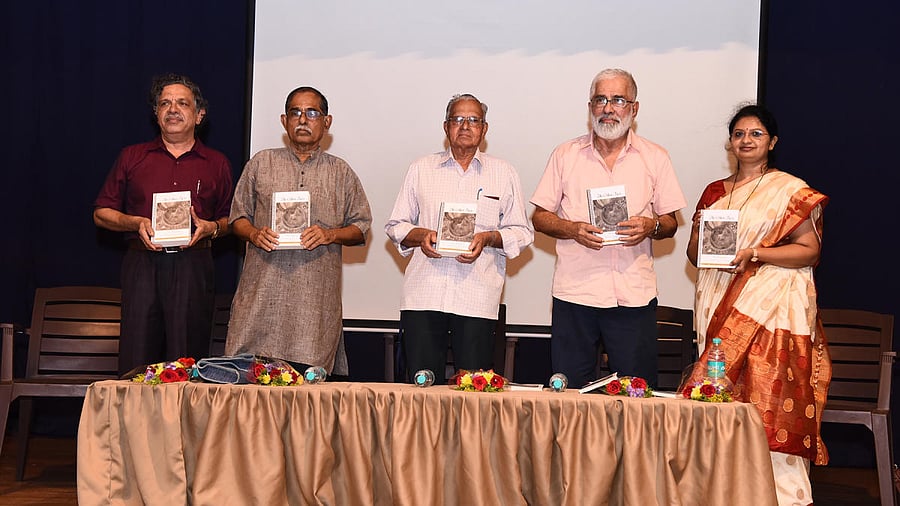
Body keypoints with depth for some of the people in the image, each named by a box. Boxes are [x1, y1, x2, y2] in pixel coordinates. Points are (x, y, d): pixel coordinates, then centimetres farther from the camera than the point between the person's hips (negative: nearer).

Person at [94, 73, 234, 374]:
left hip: (193, 267, 0)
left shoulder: (216, 164, 14)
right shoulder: (132, 157, 14)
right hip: (142, 266, 0)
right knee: (136, 359, -5)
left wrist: (211, 228, -5)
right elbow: (101, 213, 14)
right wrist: (136, 223, -4)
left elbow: (231, 219, 16)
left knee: (186, 362, -4)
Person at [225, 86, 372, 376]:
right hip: (262, 291, 0)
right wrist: (254, 233, -5)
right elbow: (238, 217, 16)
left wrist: (331, 235, -6)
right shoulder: (261, 163, 15)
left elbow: (360, 227, 13)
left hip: (316, 296, 0)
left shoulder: (341, 173, 15)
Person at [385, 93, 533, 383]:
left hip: (477, 297, -1)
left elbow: (522, 232, 11)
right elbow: (395, 226, 16)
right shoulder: (420, 169, 15)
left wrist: (488, 238, -8)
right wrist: (420, 236, -5)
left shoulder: (504, 174, 12)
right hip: (423, 293, 1)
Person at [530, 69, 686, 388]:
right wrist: (572, 229, -10)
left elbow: (670, 224, 11)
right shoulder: (565, 155, 9)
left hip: (634, 295, 0)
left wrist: (651, 227, -11)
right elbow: (540, 217, 9)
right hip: (574, 292, 0)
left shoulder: (655, 158, 9)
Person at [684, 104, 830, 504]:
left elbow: (809, 250, -5)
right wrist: (705, 242, -4)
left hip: (772, 306, -5)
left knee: (768, 400, -12)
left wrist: (755, 253, -16)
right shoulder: (714, 193, 18)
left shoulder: (791, 191, 2)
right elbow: (693, 252, 19)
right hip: (720, 310, 5)